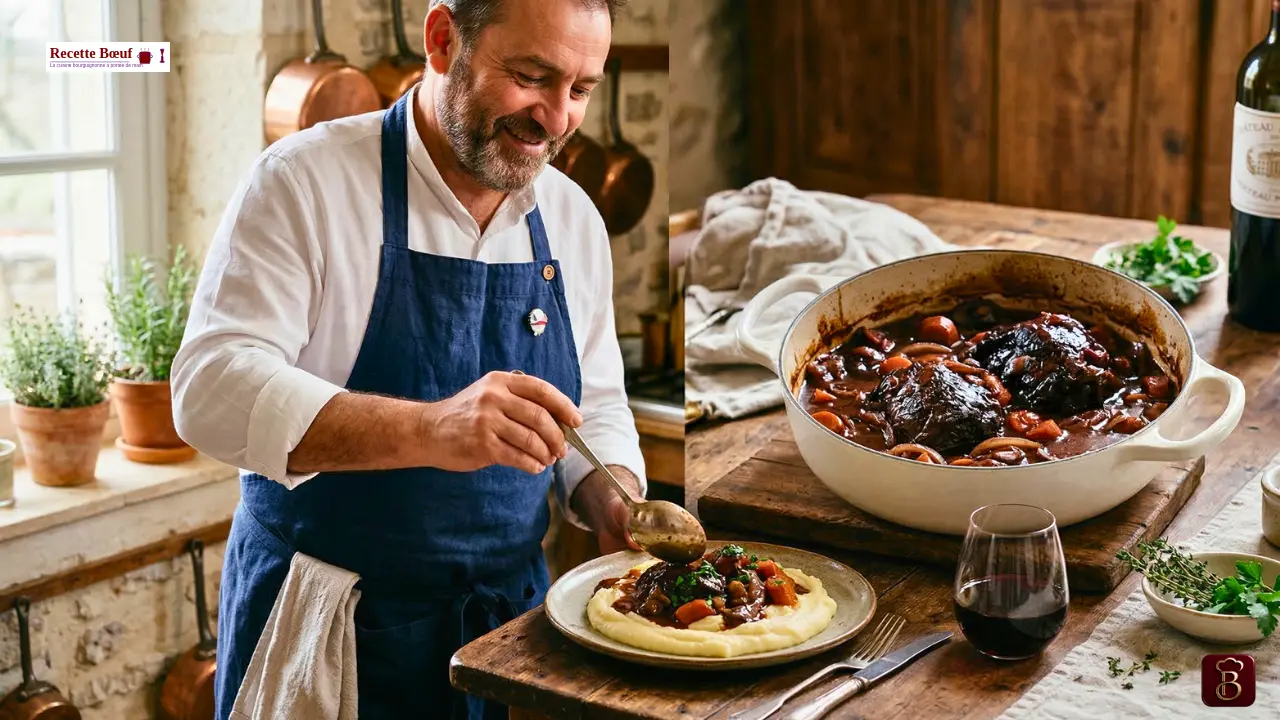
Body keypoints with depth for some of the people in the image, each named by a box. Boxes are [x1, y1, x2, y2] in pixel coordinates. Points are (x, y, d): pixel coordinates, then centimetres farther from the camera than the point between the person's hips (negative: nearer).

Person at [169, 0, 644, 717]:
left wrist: (612, 500, -10)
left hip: (509, 620, 5)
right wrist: (428, 429, -37)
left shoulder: (574, 219, 3)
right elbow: (211, 388, -24)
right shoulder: (308, 179, -14)